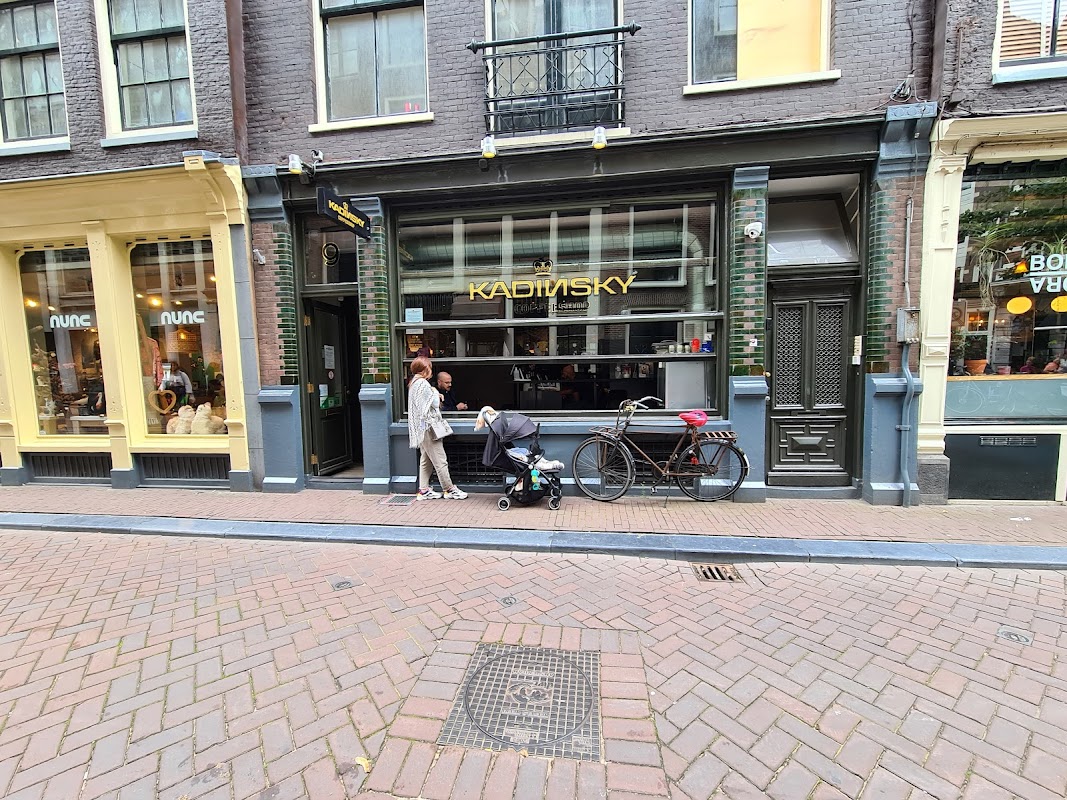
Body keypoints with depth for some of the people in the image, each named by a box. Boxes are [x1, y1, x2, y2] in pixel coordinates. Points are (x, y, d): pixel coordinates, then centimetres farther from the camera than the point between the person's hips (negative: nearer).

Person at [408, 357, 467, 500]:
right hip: (428, 426, -11)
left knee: (426, 460, 14)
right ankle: (449, 489, 5)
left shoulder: (414, 383, 14)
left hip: (421, 428, 11)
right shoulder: (423, 383, -17)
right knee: (440, 460, -3)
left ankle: (424, 490, 18)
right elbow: (435, 404, -18)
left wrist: (435, 396, 11)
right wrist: (435, 392, -2)